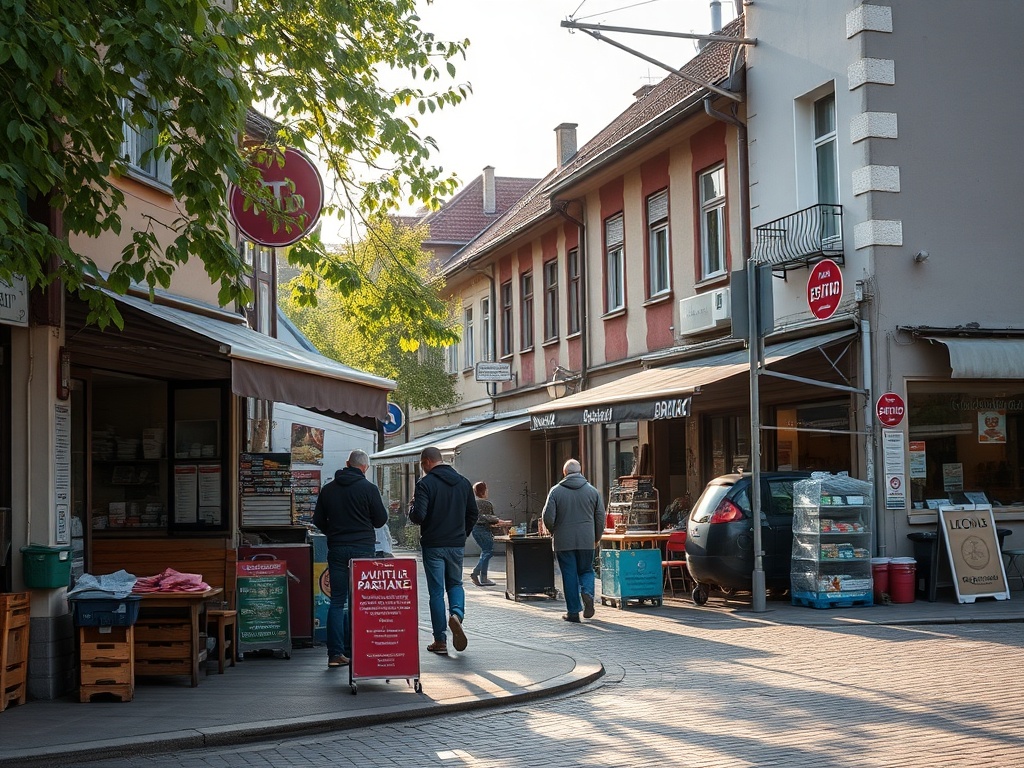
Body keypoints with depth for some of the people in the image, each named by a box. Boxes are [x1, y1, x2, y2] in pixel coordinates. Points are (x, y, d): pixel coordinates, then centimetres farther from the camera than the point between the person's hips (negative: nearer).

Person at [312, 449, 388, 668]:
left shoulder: (328, 489, 7)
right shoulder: (368, 488, -5)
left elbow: (318, 520, 11)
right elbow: (381, 519, 0)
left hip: (336, 549, 3)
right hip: (362, 549, -3)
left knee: (337, 601, 4)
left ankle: (335, 653, -1)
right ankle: (353, 650, 4)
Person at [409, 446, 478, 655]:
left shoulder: (425, 483, -11)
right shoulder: (463, 482, 6)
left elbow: (418, 516, -19)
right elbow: (473, 513, 9)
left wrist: (413, 509, 3)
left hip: (433, 545, -4)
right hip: (457, 545, 4)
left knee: (436, 591, 3)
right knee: (455, 583, 20)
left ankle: (440, 641, 5)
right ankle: (457, 613, -11)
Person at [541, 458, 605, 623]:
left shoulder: (556, 491, -3)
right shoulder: (592, 491, 4)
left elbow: (548, 516, -7)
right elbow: (601, 517, 6)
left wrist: (553, 532, 13)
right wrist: (597, 538, 20)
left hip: (564, 541, -1)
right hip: (586, 541, 1)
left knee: (569, 575, 5)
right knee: (586, 570, 16)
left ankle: (573, 612, 4)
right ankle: (587, 592, -14)